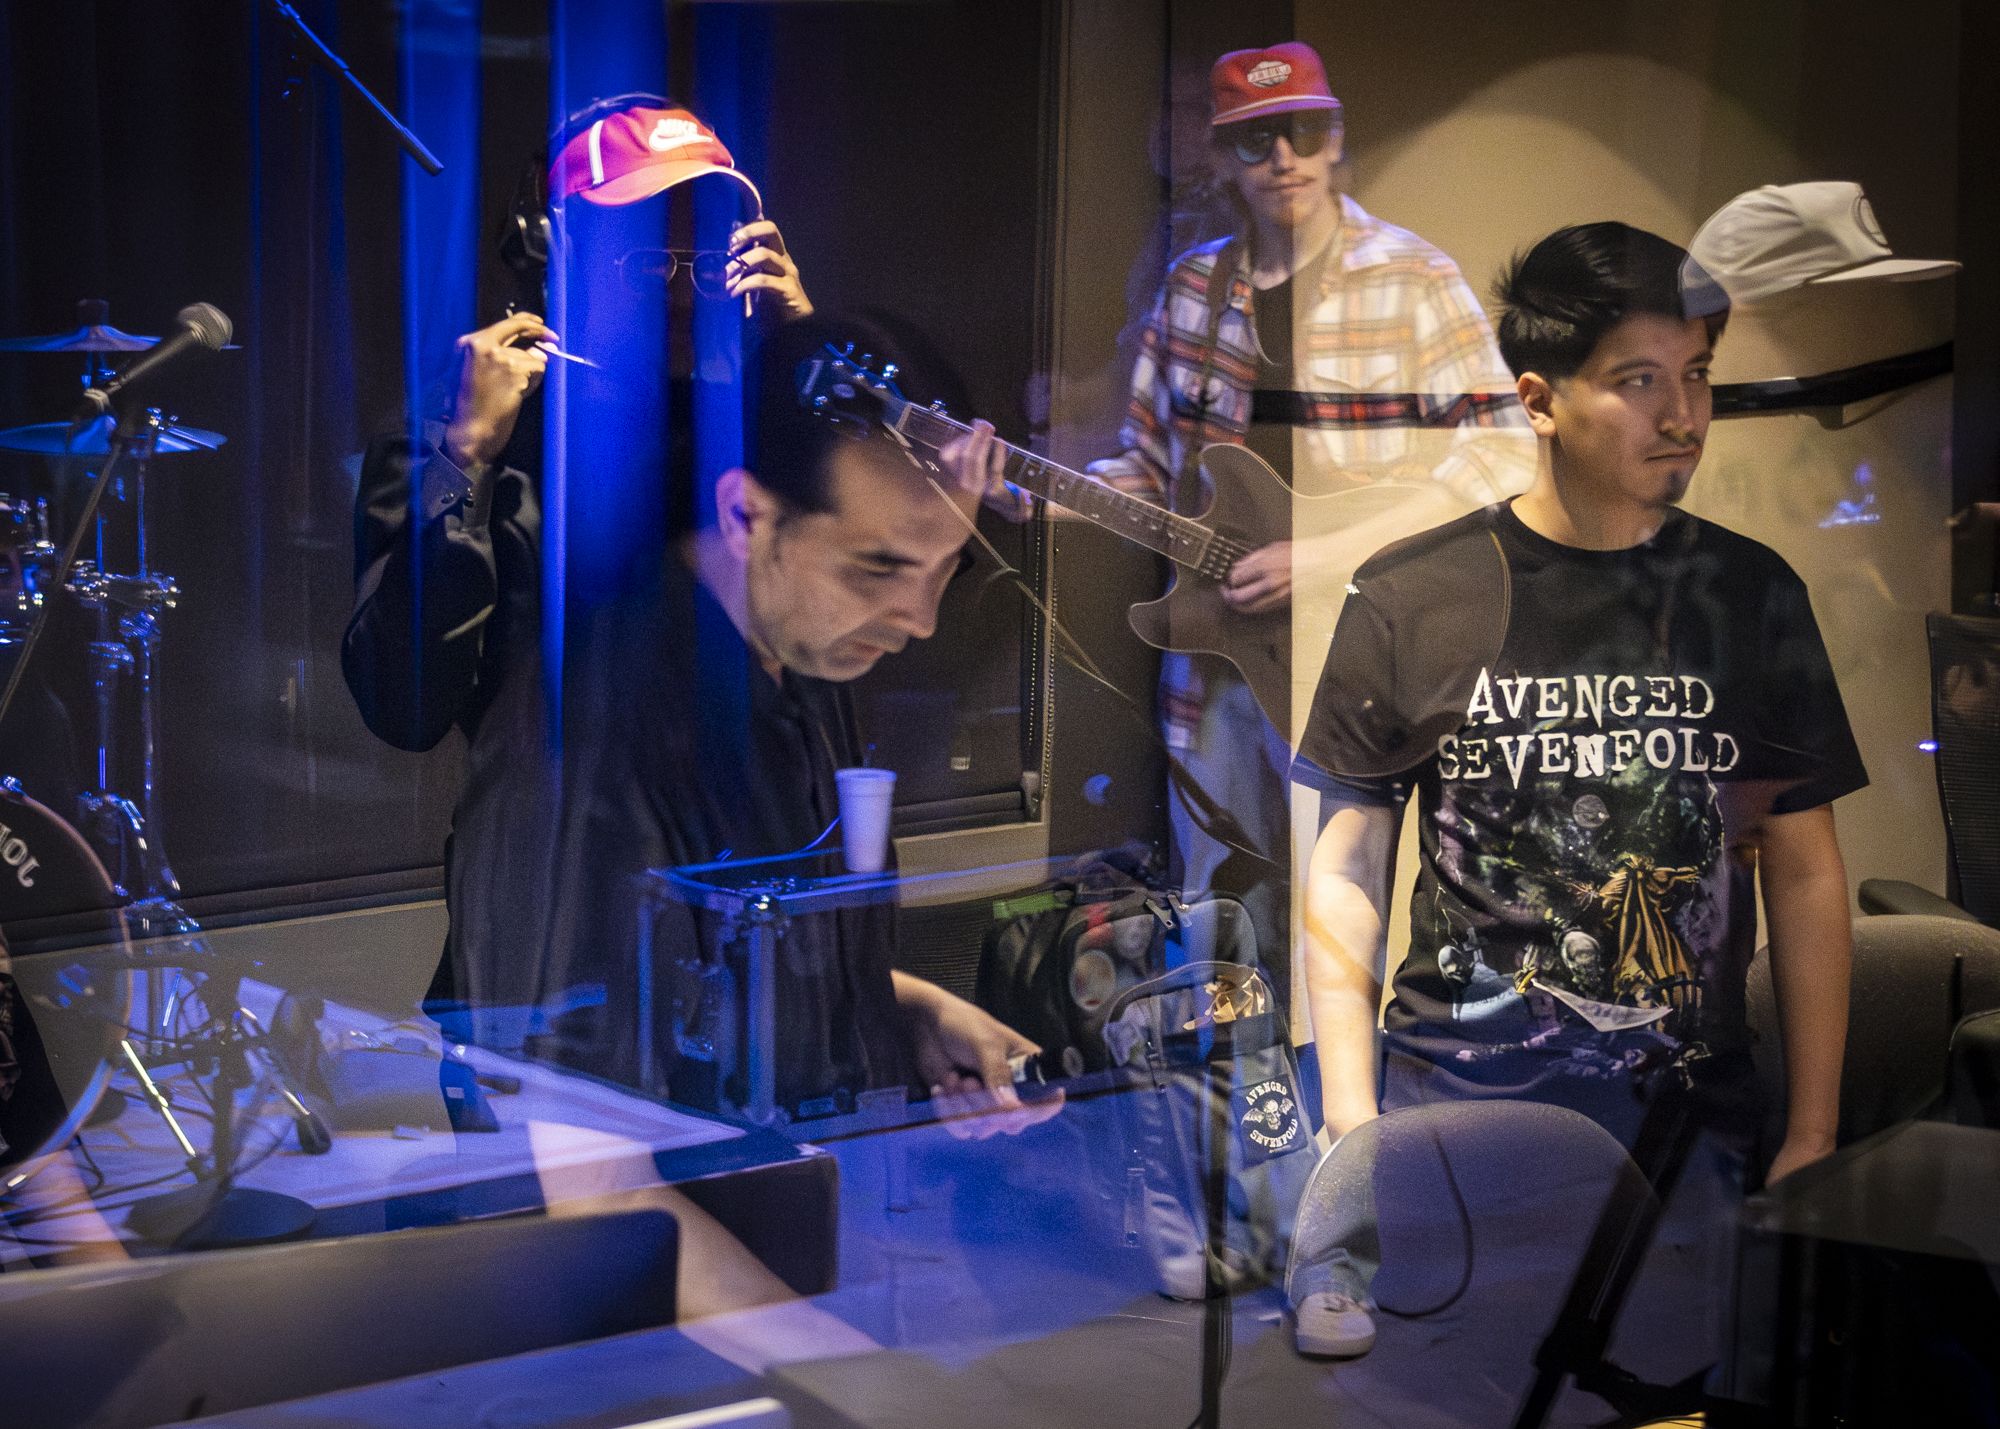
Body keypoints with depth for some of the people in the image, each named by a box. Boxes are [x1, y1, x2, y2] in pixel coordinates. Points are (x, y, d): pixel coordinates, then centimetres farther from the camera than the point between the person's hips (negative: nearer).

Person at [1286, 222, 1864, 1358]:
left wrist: (1814, 1138, 4)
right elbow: (1349, 868, 3)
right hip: (1449, 1102, -2)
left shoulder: (1754, 595, 5)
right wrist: (1351, 1131, -6)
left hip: (1690, 1106, 2)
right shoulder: (1409, 601, -1)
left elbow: (1806, 873, 9)